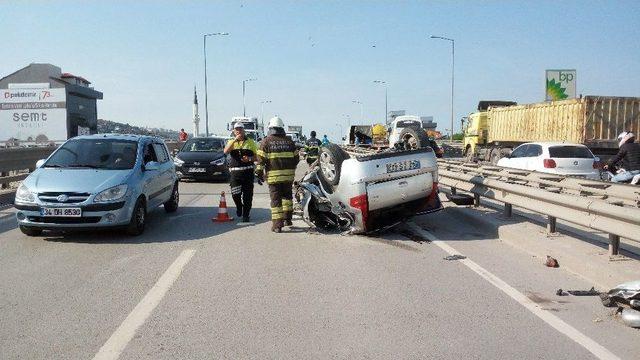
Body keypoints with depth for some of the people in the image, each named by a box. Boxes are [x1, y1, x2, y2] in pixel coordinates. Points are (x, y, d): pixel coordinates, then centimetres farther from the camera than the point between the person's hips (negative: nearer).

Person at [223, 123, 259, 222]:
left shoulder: (250, 142, 9)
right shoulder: (231, 142, 11)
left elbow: (257, 156, 8)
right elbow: (226, 151, -10)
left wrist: (249, 159, -12)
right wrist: (235, 140, -15)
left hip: (248, 171, 0)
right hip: (235, 172, 0)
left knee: (247, 194, 0)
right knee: (235, 193, -5)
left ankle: (246, 215, 11)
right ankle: (239, 207, 26)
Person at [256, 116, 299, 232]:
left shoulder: (266, 141, -1)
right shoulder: (289, 141, 8)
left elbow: (261, 159, -6)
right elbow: (296, 158, 13)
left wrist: (259, 172, 1)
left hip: (273, 175, -3)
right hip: (288, 174, 3)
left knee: (276, 199, 0)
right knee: (287, 196, 22)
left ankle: (277, 225, -1)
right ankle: (287, 218, 25)